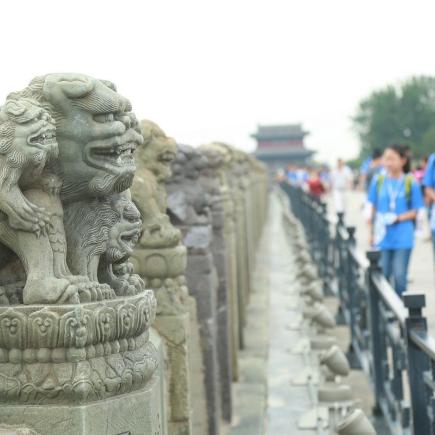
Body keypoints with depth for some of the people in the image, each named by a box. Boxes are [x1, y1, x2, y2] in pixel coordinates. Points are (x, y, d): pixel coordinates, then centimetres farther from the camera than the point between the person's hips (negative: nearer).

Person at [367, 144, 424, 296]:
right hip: (383, 237, 2)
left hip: (403, 237, -2)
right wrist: (372, 232, 8)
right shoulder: (378, 180, 2)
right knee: (383, 275, 5)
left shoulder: (411, 182, -4)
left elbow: (416, 211, 0)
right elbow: (372, 208, 9)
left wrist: (398, 218, -16)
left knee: (399, 275, -3)